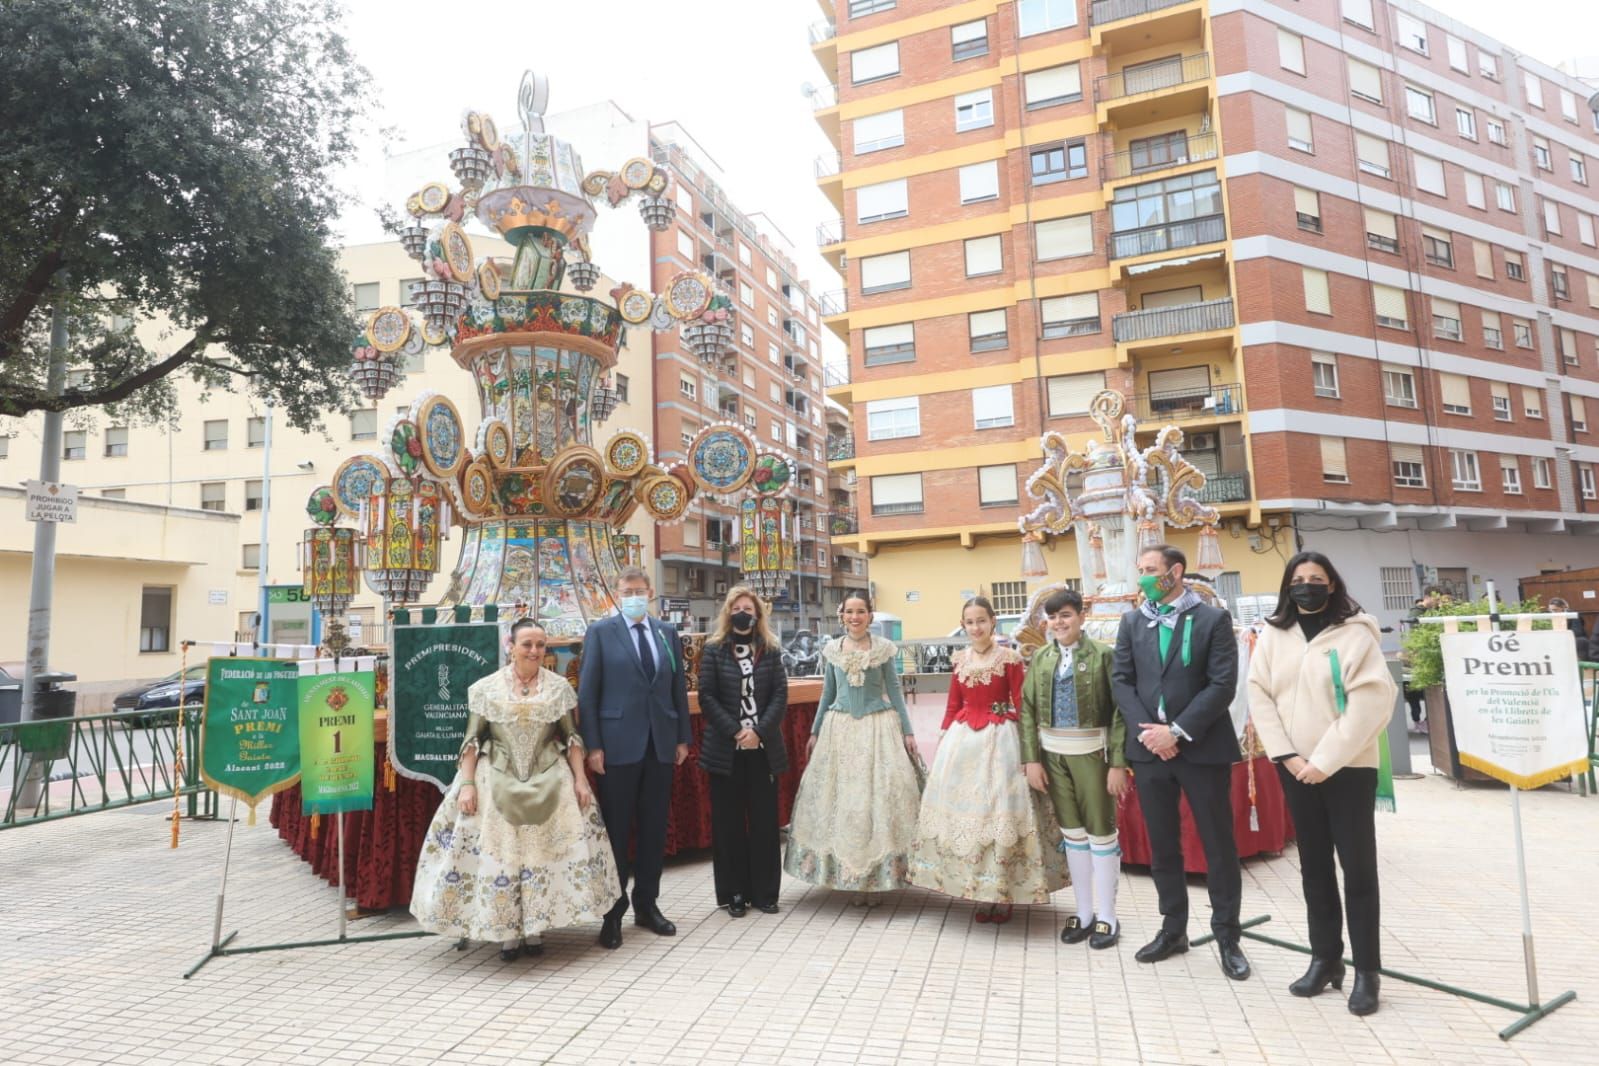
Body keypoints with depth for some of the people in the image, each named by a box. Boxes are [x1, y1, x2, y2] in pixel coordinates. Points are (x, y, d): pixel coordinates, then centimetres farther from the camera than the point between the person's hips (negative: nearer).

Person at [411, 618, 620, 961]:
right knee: (498, 853, 1)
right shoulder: (486, 687, -2)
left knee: (544, 851, 3)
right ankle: (506, 931, 13)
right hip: (496, 779, -1)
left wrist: (580, 779, -3)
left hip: (549, 780, 1)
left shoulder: (559, 686, 1)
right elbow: (472, 739, -1)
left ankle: (534, 928, 16)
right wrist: (467, 784, -8)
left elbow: (572, 737, 3)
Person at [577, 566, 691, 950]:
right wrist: (593, 745, -10)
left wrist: (683, 738, 6)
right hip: (619, 744, -4)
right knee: (616, 830, 5)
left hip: (660, 744, 4)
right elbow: (587, 693, -4)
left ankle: (647, 904, 25)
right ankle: (613, 912, 18)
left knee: (654, 829, 11)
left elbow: (679, 688, 10)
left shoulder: (667, 633, 9)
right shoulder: (600, 632, -2)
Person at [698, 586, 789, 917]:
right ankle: (734, 893, 15)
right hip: (726, 749, -1)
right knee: (729, 821, 4)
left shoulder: (770, 650, 6)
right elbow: (706, 697, -5)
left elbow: (780, 694, 0)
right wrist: (735, 731, -14)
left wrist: (759, 732, -12)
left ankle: (765, 891, 17)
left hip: (764, 747, 2)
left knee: (764, 819, 5)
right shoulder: (714, 650, 1)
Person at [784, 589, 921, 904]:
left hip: (878, 727, -2)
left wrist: (907, 732, -2)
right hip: (840, 728, 2)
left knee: (878, 796, -2)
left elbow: (895, 690, 2)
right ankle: (851, 876, 16)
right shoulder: (831, 650, 5)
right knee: (841, 798, 3)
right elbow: (827, 694, 13)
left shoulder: (884, 648, -1)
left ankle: (875, 879, 9)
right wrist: (815, 732, 13)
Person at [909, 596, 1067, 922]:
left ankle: (1004, 893, 14)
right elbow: (953, 705, 11)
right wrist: (943, 740, 9)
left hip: (999, 739, -5)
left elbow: (1021, 707, -7)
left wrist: (1025, 744, -12)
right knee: (964, 805, 7)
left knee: (999, 808, -1)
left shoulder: (1009, 658, -7)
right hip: (963, 739, 5)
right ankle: (981, 891, 22)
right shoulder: (960, 659, 7)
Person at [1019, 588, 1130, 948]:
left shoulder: (1102, 655, -7)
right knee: (1072, 833, 13)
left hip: (1091, 753, -4)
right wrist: (1031, 758, -1)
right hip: (1053, 755, 4)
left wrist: (1119, 763, -13)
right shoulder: (1040, 658, 6)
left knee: (1101, 833, 7)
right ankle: (1084, 913, 25)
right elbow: (1028, 710, 5)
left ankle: (1106, 917, 21)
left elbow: (1119, 710, -9)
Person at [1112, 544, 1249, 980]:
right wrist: (1147, 731, -10)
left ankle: (1227, 935, 21)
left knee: (1218, 845, 6)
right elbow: (1120, 680, 4)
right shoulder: (1131, 622, 9)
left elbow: (1223, 685, -10)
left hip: (1203, 748, -3)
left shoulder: (1213, 619, -3)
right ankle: (1173, 929, 27)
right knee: (1162, 845, 12)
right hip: (1149, 748, 4)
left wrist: (1177, 731, -16)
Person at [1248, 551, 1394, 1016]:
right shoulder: (1273, 636, 5)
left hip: (1348, 767, -4)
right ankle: (1325, 958, 24)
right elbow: (1259, 696, 3)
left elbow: (1371, 702, -13)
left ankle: (1366, 972, 13)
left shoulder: (1355, 633, -7)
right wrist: (1287, 755, -7)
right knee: (1314, 865, 12)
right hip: (1295, 767, 4)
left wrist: (1326, 761, -15)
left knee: (1358, 868, 2)